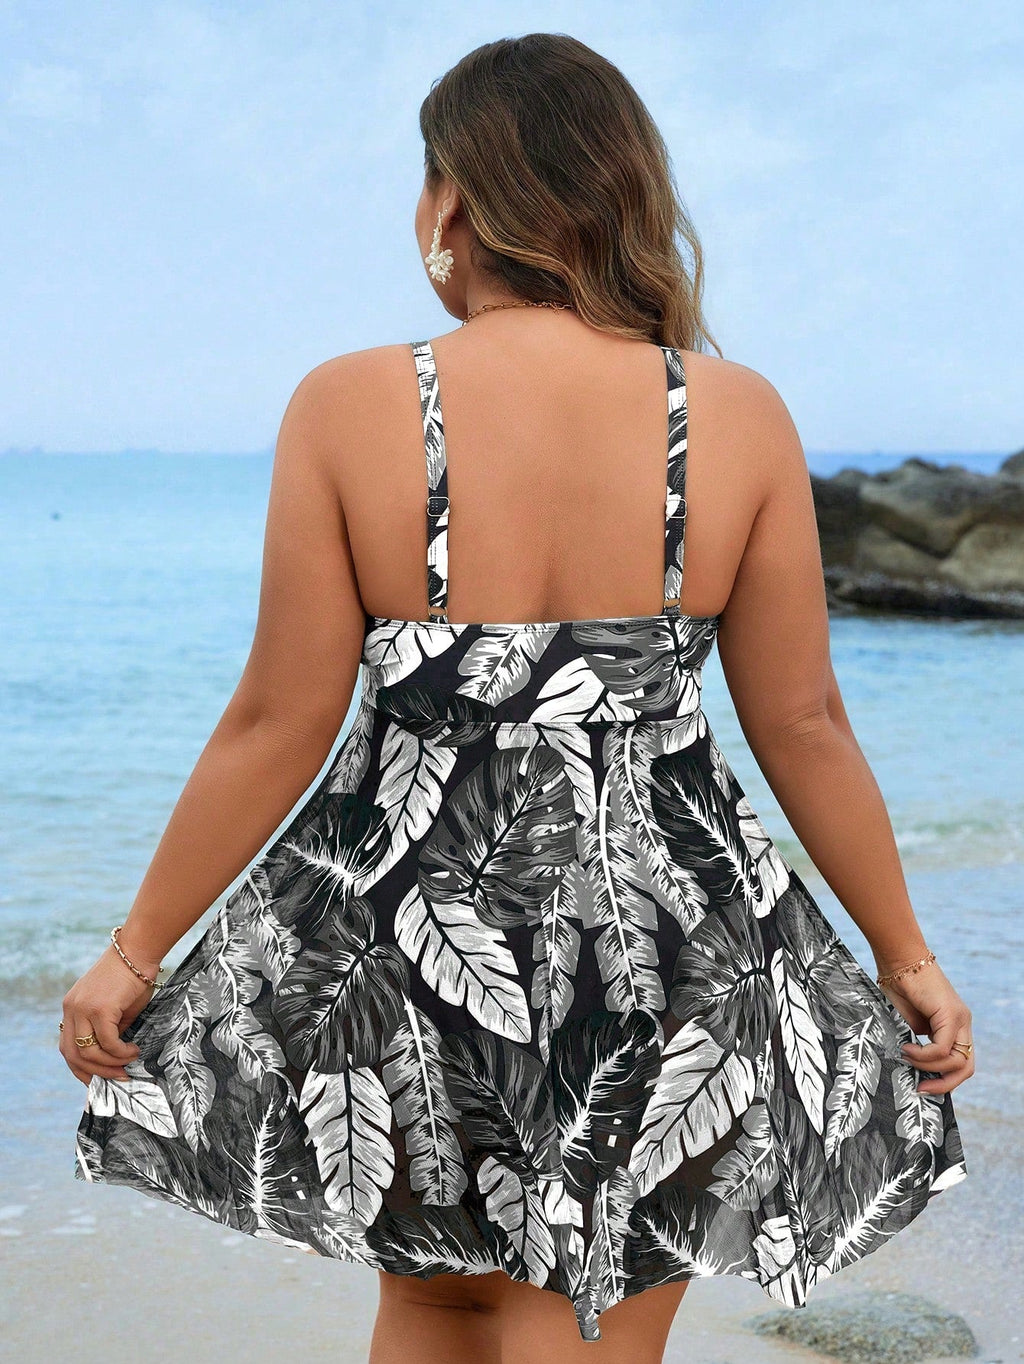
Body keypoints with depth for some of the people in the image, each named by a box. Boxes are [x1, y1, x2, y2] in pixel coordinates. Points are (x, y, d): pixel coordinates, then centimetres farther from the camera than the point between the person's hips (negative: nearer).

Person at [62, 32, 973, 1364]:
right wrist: (907, 954, 10)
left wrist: (138, 951, 3)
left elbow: (279, 727, -9)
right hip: (661, 951, 0)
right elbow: (804, 729, -3)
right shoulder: (737, 415, -8)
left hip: (405, 929, 0)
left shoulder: (351, 405, -11)